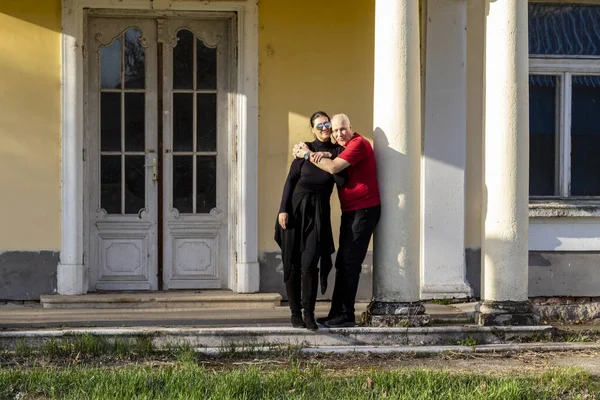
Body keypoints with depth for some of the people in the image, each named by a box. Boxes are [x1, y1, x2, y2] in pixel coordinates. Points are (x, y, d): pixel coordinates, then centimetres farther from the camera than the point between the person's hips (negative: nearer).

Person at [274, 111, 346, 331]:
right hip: (295, 208, 1)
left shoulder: (337, 151, 6)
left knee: (309, 264, -12)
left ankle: (309, 314, -3)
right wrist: (283, 209, -5)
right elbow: (291, 179, 2)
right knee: (292, 263, 2)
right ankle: (295, 312, 12)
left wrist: (328, 157, -14)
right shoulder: (305, 148, 4)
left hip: (318, 212, -1)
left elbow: (342, 180, -7)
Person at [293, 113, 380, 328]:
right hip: (350, 211, 10)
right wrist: (319, 155, -10)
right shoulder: (344, 148, 20)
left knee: (349, 263, -10)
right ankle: (337, 314, 17)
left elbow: (333, 168, -23)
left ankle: (345, 316, -7)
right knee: (343, 263, 12)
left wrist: (307, 154, -12)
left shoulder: (358, 144, -13)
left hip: (364, 210, -10)